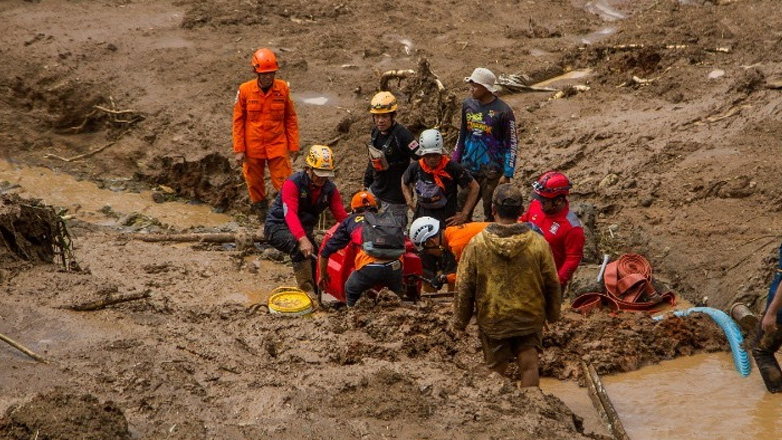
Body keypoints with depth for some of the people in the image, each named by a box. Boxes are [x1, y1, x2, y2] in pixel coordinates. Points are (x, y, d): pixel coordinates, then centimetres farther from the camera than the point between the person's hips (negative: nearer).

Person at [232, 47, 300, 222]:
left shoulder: (283, 88, -4)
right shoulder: (245, 90, -6)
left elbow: (291, 119, 4)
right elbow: (238, 121, 0)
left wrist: (293, 146, 3)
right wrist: (238, 149, -2)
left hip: (278, 147, 0)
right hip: (253, 147, 1)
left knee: (285, 185, -2)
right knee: (255, 184, 10)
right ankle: (262, 218, 25)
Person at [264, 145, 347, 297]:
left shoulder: (330, 189, -5)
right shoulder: (293, 184, -24)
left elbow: (342, 217, -11)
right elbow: (290, 214, -36)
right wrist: (302, 239, -51)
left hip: (304, 229, 7)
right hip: (278, 226, -7)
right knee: (299, 247, -35)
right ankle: (306, 291, -31)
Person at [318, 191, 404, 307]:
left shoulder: (350, 221, 23)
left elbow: (325, 252, 24)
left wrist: (323, 275, 39)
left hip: (369, 268, -2)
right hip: (394, 266, 2)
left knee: (351, 292, 27)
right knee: (397, 297, 29)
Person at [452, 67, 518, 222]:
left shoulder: (503, 111, -12)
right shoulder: (468, 105, 5)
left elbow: (512, 144, -9)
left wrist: (507, 174, -12)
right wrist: (454, 161, 15)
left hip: (492, 173, -5)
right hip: (468, 169, 6)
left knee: (491, 215, 2)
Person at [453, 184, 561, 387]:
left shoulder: (476, 244, -13)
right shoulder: (538, 243, -10)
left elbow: (464, 288, -6)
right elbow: (552, 284, 0)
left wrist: (460, 322, 7)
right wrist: (553, 315, 16)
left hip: (492, 320, 0)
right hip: (530, 318, 0)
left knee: (495, 372, 12)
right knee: (529, 367, 7)